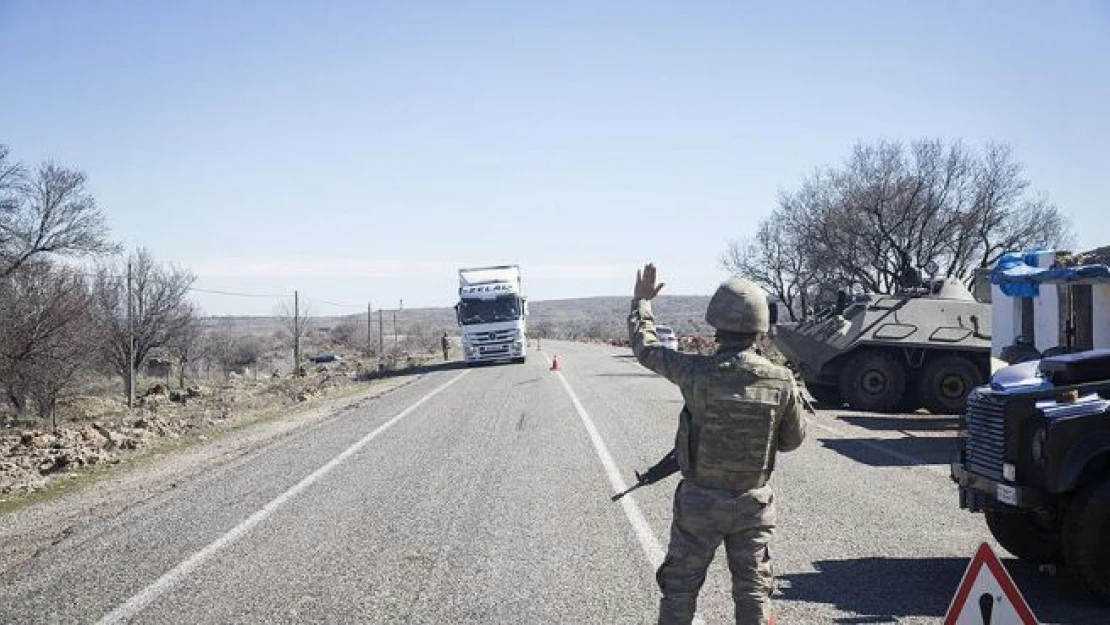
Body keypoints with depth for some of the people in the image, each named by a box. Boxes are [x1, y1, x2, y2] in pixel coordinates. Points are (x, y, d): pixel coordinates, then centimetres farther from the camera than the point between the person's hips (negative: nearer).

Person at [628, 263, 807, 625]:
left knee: (680, 588, 13)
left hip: (699, 501, -2)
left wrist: (641, 301, 13)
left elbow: (645, 347, -2)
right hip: (752, 503, 2)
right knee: (753, 590, 14)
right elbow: (793, 439, 2)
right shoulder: (781, 381, -13)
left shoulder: (698, 373, -19)